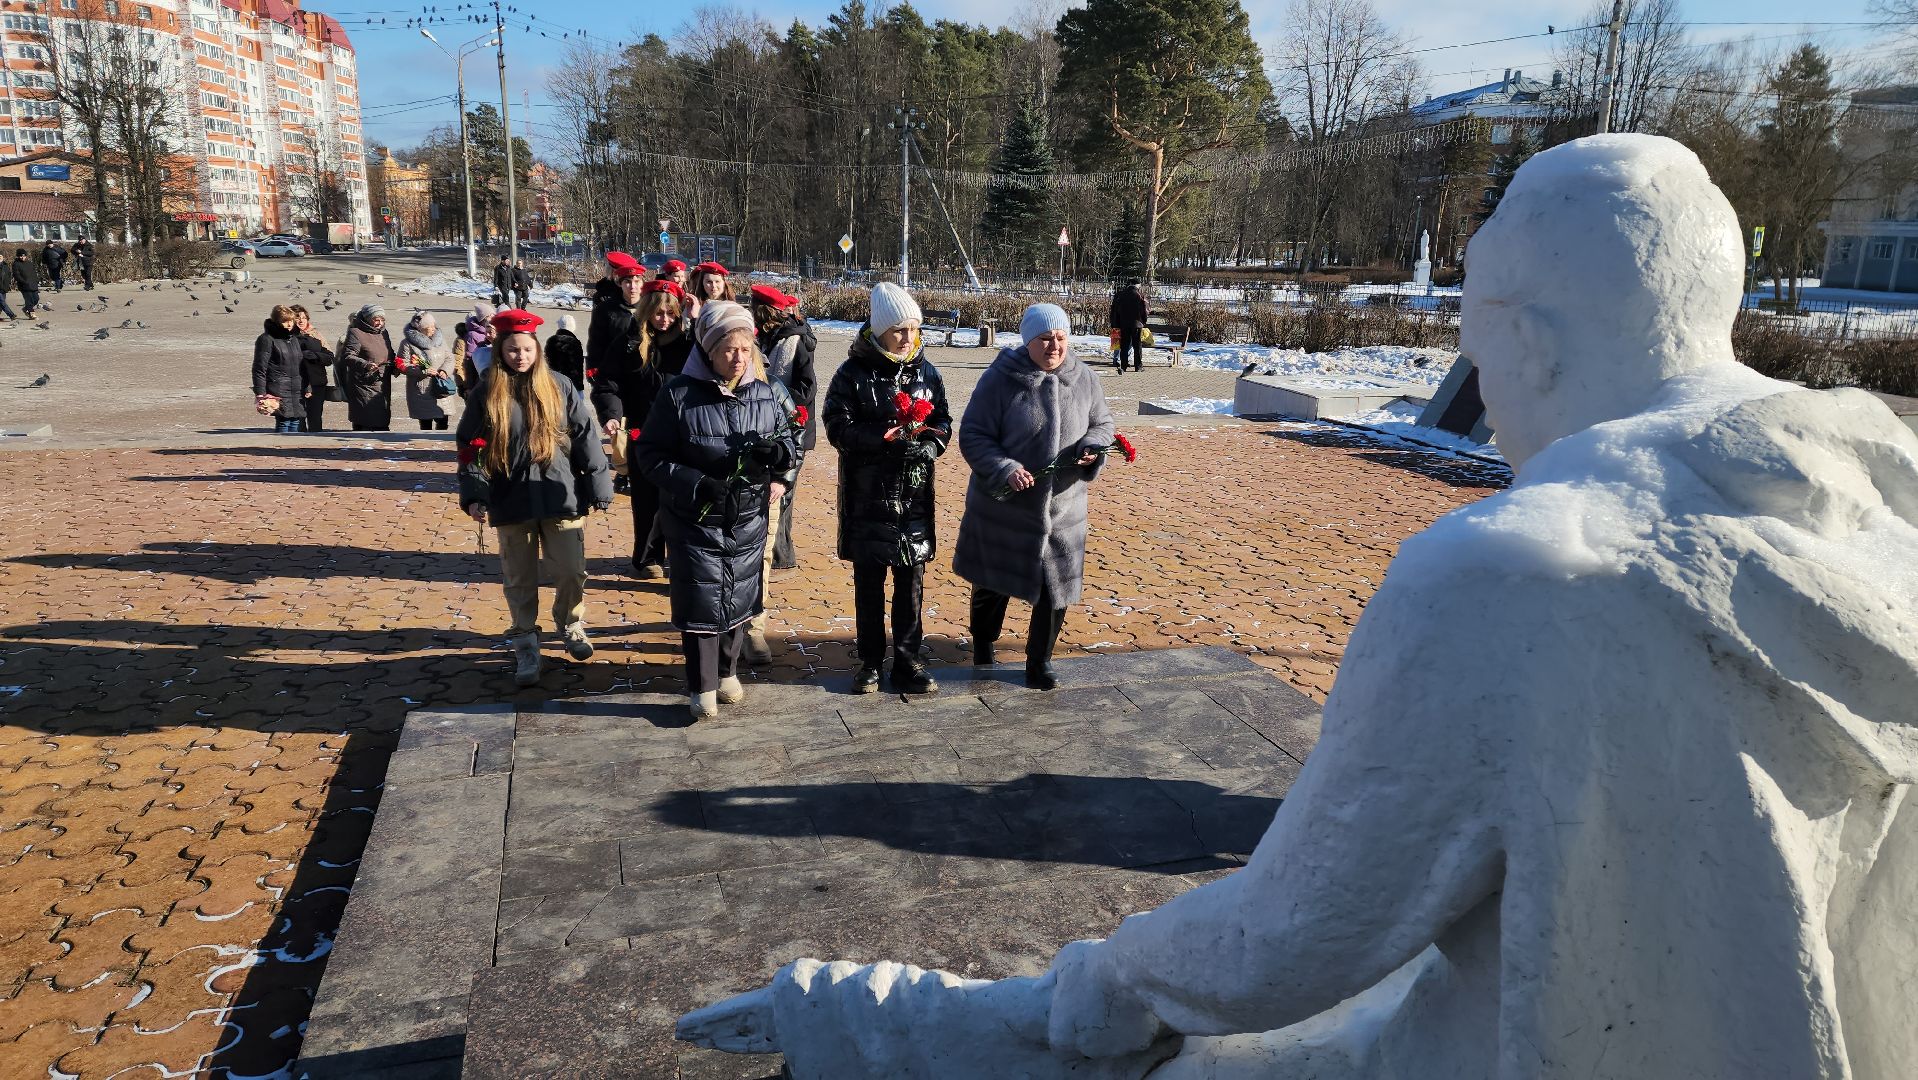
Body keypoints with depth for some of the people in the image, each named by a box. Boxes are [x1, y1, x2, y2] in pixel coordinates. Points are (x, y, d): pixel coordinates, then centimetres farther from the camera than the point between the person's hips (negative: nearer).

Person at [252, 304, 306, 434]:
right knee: (283, 423, -11)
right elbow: (259, 369, -9)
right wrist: (260, 394, -13)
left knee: (297, 424, 4)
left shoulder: (294, 338, 17)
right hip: (279, 393, -7)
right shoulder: (267, 339, -6)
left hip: (297, 393, 7)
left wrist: (307, 387, 20)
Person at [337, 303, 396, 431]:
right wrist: (365, 365, -32)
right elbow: (348, 356, -16)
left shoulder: (384, 333, 16)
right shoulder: (356, 333, -6)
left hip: (382, 388, 7)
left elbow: (390, 357, 27)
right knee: (365, 426, -8)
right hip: (363, 386, -7)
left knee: (382, 426, 9)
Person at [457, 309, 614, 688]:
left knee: (572, 571, 5)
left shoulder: (558, 387, 1)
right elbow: (470, 447, 2)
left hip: (560, 498, 0)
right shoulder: (487, 393, 1)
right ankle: (525, 645, 23)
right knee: (519, 579, 8)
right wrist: (474, 494, -8)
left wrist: (599, 487, -1)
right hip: (511, 502, 0)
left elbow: (586, 437, 1)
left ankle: (570, 625, 32)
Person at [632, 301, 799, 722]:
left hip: (749, 519, 4)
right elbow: (650, 453, -8)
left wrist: (778, 455, -15)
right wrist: (695, 484, -20)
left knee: (740, 596, 14)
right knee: (701, 601, 1)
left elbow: (789, 440, 10)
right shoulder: (679, 395, -10)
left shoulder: (765, 394, 0)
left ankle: (727, 672, 34)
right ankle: (702, 687, 15)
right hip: (696, 521, -3)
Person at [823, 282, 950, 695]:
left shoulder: (926, 372, 4)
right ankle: (871, 663, 21)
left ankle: (909, 663, 20)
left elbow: (943, 423, 9)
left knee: (911, 581, 8)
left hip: (914, 495, 3)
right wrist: (885, 439, -22)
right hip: (868, 495, -2)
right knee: (869, 581, 8)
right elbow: (838, 427, -10)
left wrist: (929, 445, -12)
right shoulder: (854, 373, -6)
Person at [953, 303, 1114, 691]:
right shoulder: (1000, 379, -13)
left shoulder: (1084, 379, -2)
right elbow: (972, 436, -12)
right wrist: (1005, 469, -26)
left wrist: (1093, 446, -11)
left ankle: (1039, 662, 24)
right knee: (993, 581, 17)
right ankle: (983, 643, 44)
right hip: (1003, 507, -2)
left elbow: (1103, 422, 12)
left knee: (1056, 588, 5)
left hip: (1062, 509, 2)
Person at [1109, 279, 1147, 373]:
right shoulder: (1139, 296, -9)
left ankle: (1123, 366, 5)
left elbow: (1116, 311, 7)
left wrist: (1117, 325, 13)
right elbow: (1144, 312, -5)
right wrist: (1144, 323, 9)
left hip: (1123, 324, 3)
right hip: (1136, 324, -3)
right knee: (1137, 346, 3)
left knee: (1124, 346, 7)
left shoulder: (1121, 296, 3)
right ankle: (1138, 366, 4)